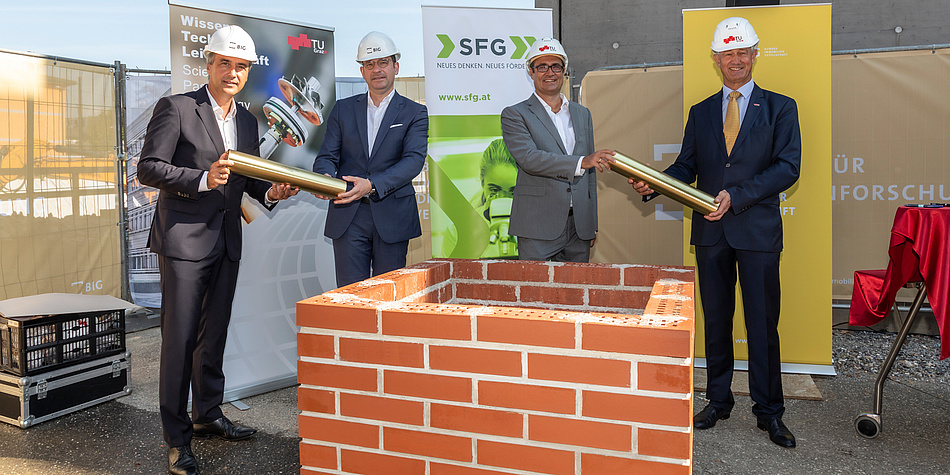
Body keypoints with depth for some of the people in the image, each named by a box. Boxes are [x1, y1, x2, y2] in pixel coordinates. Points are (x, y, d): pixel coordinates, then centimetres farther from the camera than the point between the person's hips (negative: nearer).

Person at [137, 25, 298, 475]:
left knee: (214, 334, 15)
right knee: (180, 337, -2)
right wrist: (202, 179, -23)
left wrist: (270, 192, -1)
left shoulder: (247, 120, 14)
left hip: (227, 241, 6)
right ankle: (177, 437, 9)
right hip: (184, 239, -6)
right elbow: (148, 168, -10)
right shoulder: (176, 108, -5)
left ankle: (207, 414, 30)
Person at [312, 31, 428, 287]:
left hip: (393, 217, -1)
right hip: (347, 216, 2)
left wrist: (372, 185, -25)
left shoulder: (414, 113, 5)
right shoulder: (343, 109, 13)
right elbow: (326, 156, 7)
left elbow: (414, 159, -10)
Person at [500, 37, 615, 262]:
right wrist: (581, 162, -25)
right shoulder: (514, 114, 2)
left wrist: (592, 225, 15)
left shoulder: (582, 114, 18)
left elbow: (590, 172, 19)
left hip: (579, 227, 5)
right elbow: (528, 158, -16)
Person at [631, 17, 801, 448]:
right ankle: (718, 400, 25)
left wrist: (736, 196, -17)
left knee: (762, 324, 2)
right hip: (710, 231, 3)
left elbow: (788, 167, -6)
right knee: (715, 320, 11)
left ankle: (768, 411, 17)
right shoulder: (700, 113, 13)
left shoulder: (780, 108, 4)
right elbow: (686, 168, 10)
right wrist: (653, 185, -10)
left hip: (758, 231, -3)